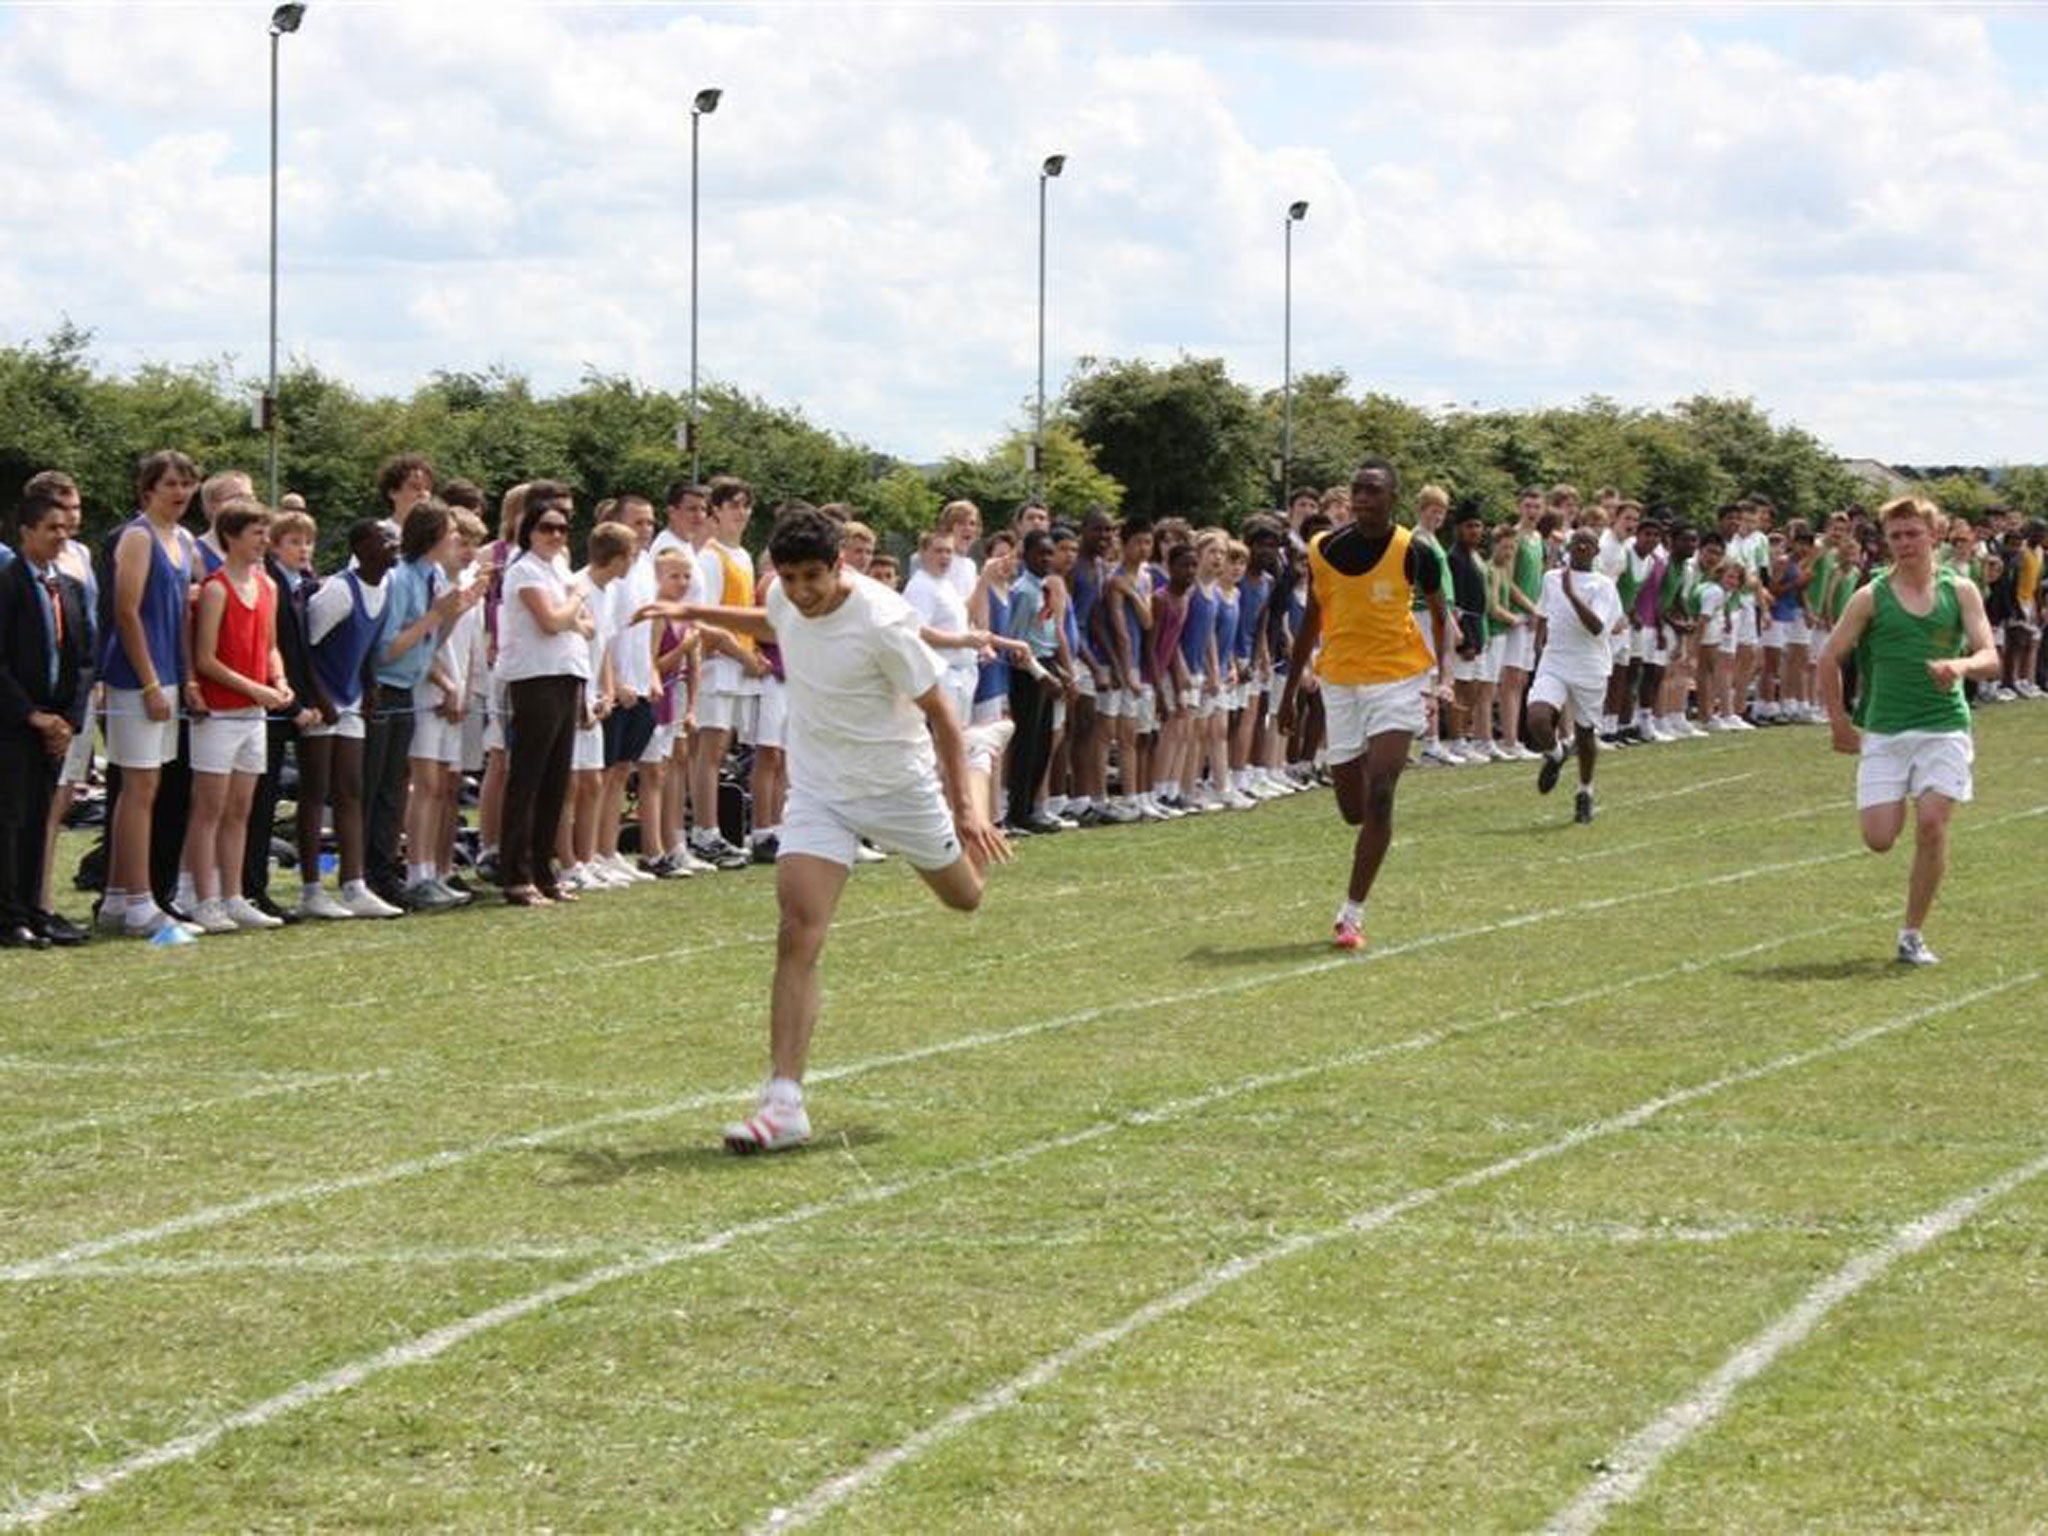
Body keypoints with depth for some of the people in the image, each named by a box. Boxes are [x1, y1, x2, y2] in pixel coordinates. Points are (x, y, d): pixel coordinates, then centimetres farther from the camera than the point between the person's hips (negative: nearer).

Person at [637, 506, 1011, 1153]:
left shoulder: (882, 622, -26)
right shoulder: (785, 599, -9)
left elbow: (938, 711, -16)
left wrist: (963, 807, -18)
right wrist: (694, 612, 14)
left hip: (899, 784, -3)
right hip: (817, 792, 3)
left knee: (965, 896, 25)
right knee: (798, 936, -17)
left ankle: (980, 756, 57)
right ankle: (784, 1104, -20)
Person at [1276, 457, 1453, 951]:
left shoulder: (1413, 554, -9)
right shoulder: (1324, 551, -2)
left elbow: (1440, 614, 5)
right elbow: (1312, 622, 11)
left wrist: (1444, 672, -11)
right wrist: (1290, 692, 14)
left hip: (1398, 681, -3)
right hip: (1340, 683, 3)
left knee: (1379, 796, -16)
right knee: (1353, 807, 7)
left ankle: (1353, 911, -12)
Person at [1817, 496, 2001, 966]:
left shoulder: (1960, 590, 4)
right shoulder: (1871, 597, 1)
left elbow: (1990, 658, -2)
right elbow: (1830, 660, 7)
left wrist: (1961, 665, -24)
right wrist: (1840, 724, 6)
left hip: (1944, 727, 0)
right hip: (1883, 732, 0)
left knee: (1931, 825, -14)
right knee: (1879, 838, -8)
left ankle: (1912, 935, 0)